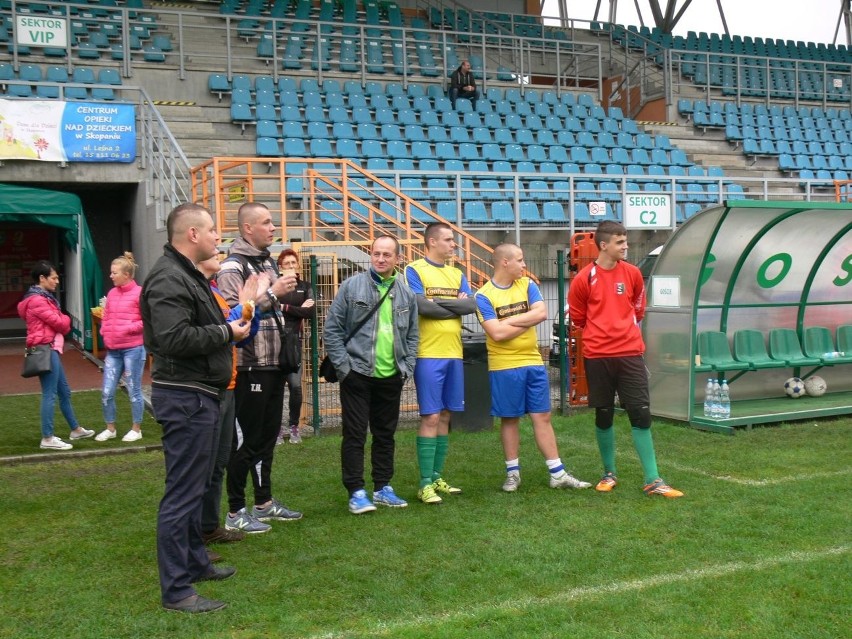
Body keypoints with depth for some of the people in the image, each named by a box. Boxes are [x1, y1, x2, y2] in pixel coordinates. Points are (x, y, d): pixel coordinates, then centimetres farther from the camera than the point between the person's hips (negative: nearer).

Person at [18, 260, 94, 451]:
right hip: (45, 351, -11)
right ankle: (47, 439, -3)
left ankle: (76, 429, 30)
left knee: (64, 391, 18)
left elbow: (56, 323, 16)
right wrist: (66, 319, 6)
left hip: (51, 350, 11)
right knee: (50, 394, -7)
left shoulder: (43, 298, 18)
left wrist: (62, 321, -5)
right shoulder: (36, 300, -15)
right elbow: (60, 323, -15)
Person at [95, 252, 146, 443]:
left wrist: (127, 329, -16)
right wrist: (105, 334, 2)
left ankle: (136, 429, 18)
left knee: (134, 391, 5)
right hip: (112, 350, 6)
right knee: (107, 392, 6)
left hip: (133, 349, -6)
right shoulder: (112, 293, 8)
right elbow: (105, 318, 18)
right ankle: (110, 428, 23)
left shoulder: (139, 293, -9)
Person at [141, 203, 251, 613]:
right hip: (184, 397, -11)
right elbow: (174, 338, -28)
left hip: (198, 394, 11)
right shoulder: (169, 278, -18)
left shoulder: (187, 274, 17)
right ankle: (176, 591, 1)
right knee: (183, 492, -6)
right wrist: (226, 332, -17)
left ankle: (195, 563, 34)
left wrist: (227, 324, 8)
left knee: (194, 485, 20)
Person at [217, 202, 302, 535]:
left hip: (273, 364, 9)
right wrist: (272, 294, -23)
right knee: (245, 439, -1)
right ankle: (236, 512, 10)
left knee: (268, 435, 17)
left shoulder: (268, 262, 16)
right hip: (249, 367, -9)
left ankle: (264, 502, 29)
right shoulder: (233, 267, -13)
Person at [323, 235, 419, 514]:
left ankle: (383, 488, 24)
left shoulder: (406, 293, 8)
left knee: (386, 434, 13)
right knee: (355, 435, -1)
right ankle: (356, 492, 6)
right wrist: (343, 366, -9)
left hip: (391, 377, 4)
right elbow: (332, 329, -4)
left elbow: (412, 335, 15)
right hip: (357, 375, -4)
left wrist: (406, 367, 5)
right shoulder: (352, 286, -4)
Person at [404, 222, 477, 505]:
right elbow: (420, 306, -17)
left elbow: (472, 305, 0)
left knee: (445, 416, 10)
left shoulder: (457, 275, 15)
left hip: (454, 354, 6)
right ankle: (425, 484, -2)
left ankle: (437, 477, 19)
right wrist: (455, 305, -6)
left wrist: (437, 302, -10)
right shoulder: (414, 270, -3)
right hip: (429, 355, -6)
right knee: (430, 417, -7)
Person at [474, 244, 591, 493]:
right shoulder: (484, 296, -9)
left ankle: (558, 474, 11)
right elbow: (497, 333, -19)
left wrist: (508, 321, -13)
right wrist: (528, 320, -8)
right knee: (509, 419, 6)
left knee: (542, 417, 6)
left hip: (533, 363, 4)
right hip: (504, 367, -4)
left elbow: (542, 313, -9)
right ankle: (513, 473, 19)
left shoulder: (527, 285, 5)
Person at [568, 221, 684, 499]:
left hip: (630, 354, 2)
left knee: (641, 415, -1)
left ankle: (653, 481, 4)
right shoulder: (584, 278, -5)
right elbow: (578, 318, 9)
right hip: (597, 357, -2)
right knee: (604, 416, 8)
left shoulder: (632, 273, 3)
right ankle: (609, 473, 24)